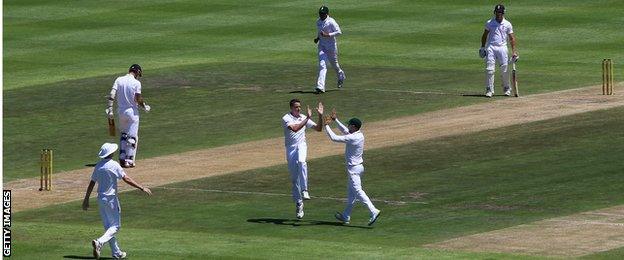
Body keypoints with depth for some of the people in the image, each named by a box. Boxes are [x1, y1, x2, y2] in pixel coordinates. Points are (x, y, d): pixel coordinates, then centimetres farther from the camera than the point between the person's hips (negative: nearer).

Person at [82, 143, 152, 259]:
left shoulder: (98, 166, 6)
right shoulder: (114, 165, -14)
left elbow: (91, 184, 9)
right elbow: (126, 179, -18)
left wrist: (86, 199, 17)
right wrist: (142, 188, -15)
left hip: (101, 199, 7)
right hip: (111, 199, -7)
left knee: (108, 226, 13)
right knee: (115, 226, -2)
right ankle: (99, 242, -24)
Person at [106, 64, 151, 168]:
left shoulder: (119, 80, 1)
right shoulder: (136, 83, -12)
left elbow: (112, 95, -8)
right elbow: (138, 99, -17)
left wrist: (110, 109, -9)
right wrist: (144, 106, 1)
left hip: (121, 111, 5)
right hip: (132, 111, -5)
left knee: (124, 135, 21)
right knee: (132, 137, 4)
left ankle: (122, 158, 16)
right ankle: (129, 160, 3)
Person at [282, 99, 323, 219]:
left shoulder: (304, 118, 7)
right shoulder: (286, 118, -6)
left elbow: (318, 128, 9)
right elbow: (295, 128, -25)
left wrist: (320, 116, -5)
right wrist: (307, 118, -25)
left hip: (301, 146, 1)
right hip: (290, 149, -1)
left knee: (301, 162, -34)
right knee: (294, 177, 2)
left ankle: (304, 190, -32)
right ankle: (298, 203, 13)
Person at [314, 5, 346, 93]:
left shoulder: (331, 22, -13)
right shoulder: (318, 22, 9)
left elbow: (339, 32, -19)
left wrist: (327, 35, -25)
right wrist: (317, 38, 9)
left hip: (331, 45, -5)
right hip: (322, 46, 5)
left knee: (334, 63, 10)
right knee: (322, 65, -8)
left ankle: (341, 76, 44)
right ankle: (320, 86, -18)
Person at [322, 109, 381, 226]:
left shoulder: (352, 138, -21)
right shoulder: (360, 135, 6)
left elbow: (334, 137, -20)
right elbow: (345, 131, 24)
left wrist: (326, 125, -8)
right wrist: (335, 120, 25)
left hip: (353, 168, -10)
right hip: (359, 167, 10)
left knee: (357, 191, -13)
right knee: (351, 192, 17)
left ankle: (373, 211, -24)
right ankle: (346, 216, 27)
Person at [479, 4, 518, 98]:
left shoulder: (507, 24, 5)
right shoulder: (489, 23, 7)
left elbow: (512, 38, 5)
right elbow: (485, 35, 14)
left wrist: (514, 51, -4)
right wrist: (482, 47, 4)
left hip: (502, 48, 0)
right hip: (491, 47, 0)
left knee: (505, 70, 1)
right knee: (489, 69, -9)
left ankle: (506, 88, 20)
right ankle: (489, 90, -5)